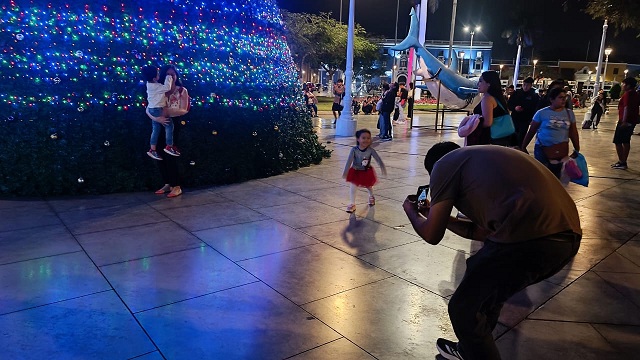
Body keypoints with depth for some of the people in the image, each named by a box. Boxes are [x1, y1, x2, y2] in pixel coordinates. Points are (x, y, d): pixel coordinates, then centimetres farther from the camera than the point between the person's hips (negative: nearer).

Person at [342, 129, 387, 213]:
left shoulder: (370, 150, -22)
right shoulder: (354, 150, -25)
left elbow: (378, 159, -22)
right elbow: (349, 161, -28)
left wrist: (383, 168, -33)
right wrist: (345, 172, -33)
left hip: (367, 172, 1)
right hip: (355, 171, -1)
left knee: (368, 186, 21)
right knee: (352, 187, -9)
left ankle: (371, 197, 54)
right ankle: (352, 204, 7)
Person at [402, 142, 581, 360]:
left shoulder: (444, 164, 9)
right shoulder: (482, 159, 32)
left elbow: (432, 235, 8)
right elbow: (483, 231, 35)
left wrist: (411, 211, 29)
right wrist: (439, 215, 46)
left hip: (529, 237, -9)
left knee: (464, 308, 12)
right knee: (487, 289, 32)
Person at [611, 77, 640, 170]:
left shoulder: (627, 94, -15)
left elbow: (626, 107, -24)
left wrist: (624, 121, -29)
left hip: (625, 121, -9)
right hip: (632, 120, 9)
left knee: (618, 141, -4)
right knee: (626, 141, 13)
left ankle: (621, 163, -5)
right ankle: (623, 162, 17)